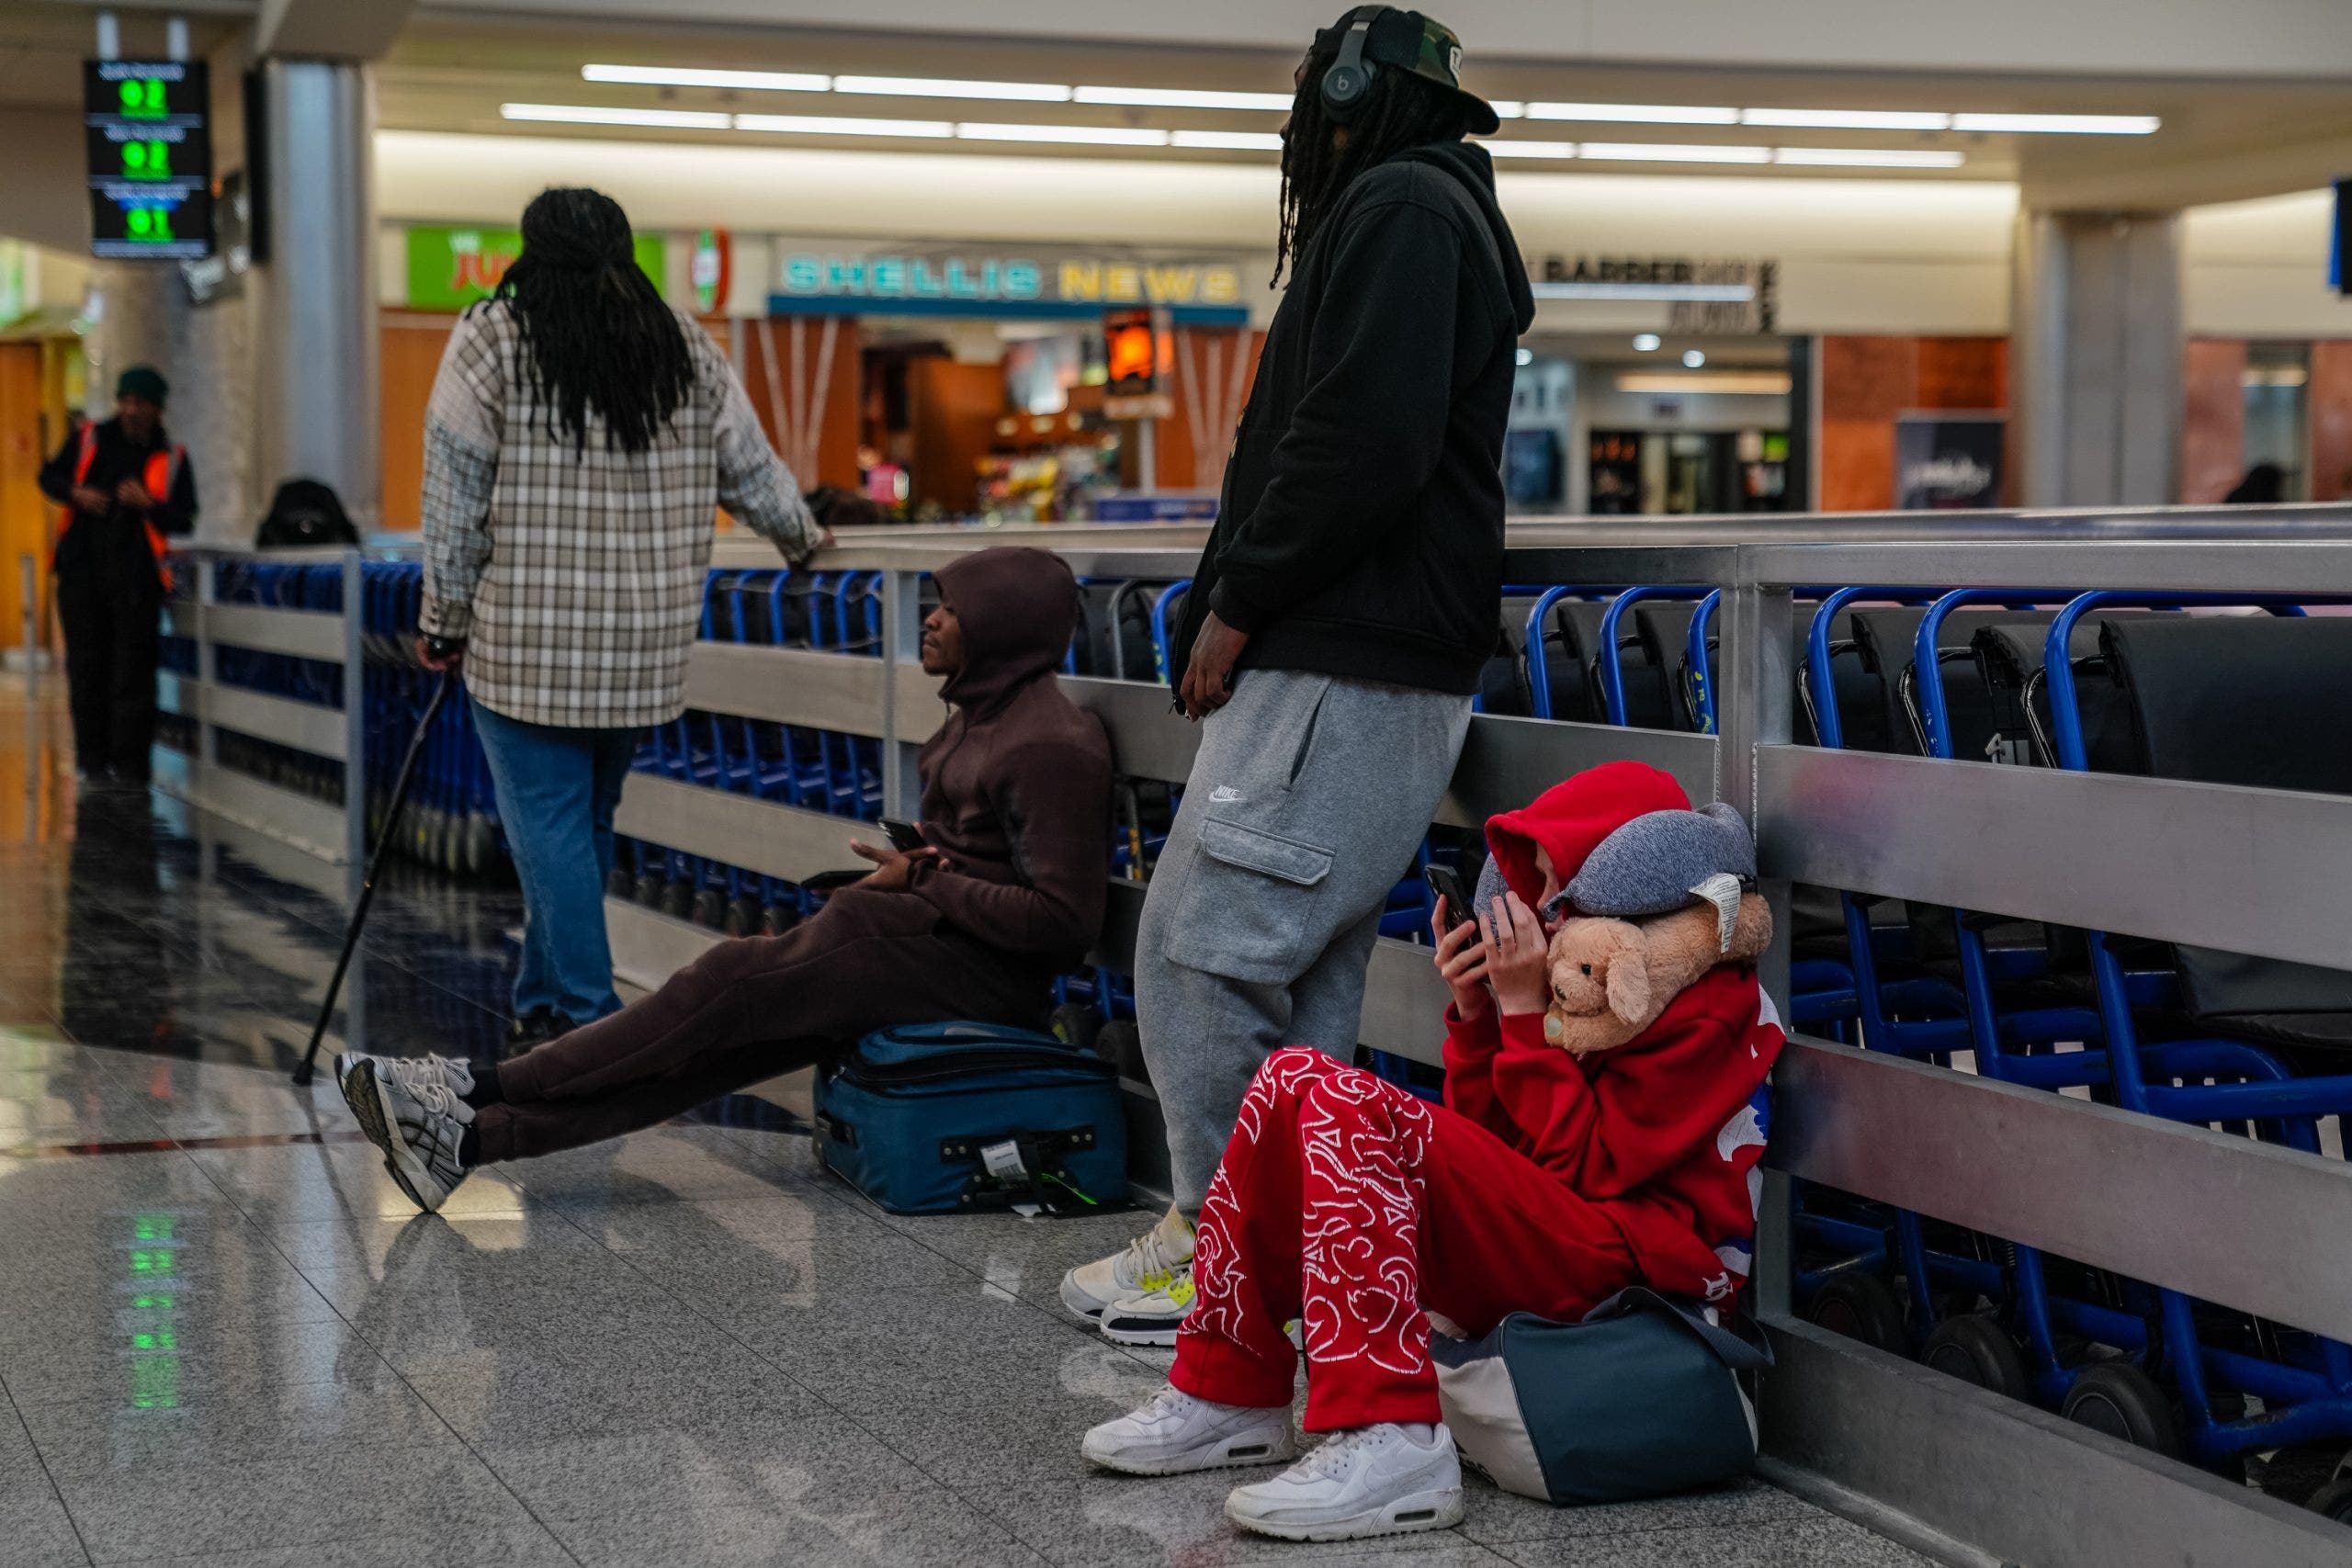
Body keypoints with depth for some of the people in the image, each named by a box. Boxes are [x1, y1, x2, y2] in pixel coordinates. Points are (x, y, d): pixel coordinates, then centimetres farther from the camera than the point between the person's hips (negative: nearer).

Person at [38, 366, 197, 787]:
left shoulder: (171, 459, 6)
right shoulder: (88, 439, 10)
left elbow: (184, 519, 1)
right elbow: (49, 476, 17)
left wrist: (149, 504, -18)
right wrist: (76, 493, -4)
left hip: (136, 578, -1)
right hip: (83, 569, 2)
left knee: (133, 673, -4)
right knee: (87, 671, 4)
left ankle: (128, 763, 1)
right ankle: (92, 760, 12)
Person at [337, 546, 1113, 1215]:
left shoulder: (1052, 746, -15)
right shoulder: (983, 713, 17)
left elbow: (1062, 920, -21)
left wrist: (926, 885, -14)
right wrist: (905, 869, 2)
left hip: (977, 964, -9)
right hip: (925, 939, 9)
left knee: (732, 986, -16)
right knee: (716, 1042, -6)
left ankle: (482, 1089, -13)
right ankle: (476, 1135, -16)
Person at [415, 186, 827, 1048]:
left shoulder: (491, 338, -3)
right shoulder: (685, 343, 8)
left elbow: (455, 498, -4)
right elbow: (751, 468, 17)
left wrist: (444, 620, 5)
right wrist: (802, 537, 36)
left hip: (527, 637, -4)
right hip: (648, 645, 5)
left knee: (549, 825, -2)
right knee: (584, 822, 15)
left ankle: (585, 1024, -4)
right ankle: (542, 1008, 24)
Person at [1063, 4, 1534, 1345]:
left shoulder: (1395, 209, -8)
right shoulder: (1434, 210, 25)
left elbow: (1364, 443, -21)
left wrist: (1236, 605, -13)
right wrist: (1242, 600, 13)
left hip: (1342, 677, -11)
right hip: (1379, 666, 11)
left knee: (1204, 949, -9)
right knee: (1300, 976, 13)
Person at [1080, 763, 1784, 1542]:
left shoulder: (1708, 1006, -8)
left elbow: (1582, 1171, -16)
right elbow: (1485, 1140, 14)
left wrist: (1525, 1010, -13)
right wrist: (1475, 1013, 0)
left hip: (1638, 1268, -9)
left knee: (1347, 1105, -26)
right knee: (1291, 1081, -1)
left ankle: (1392, 1445, -34)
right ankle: (1228, 1395, -2)